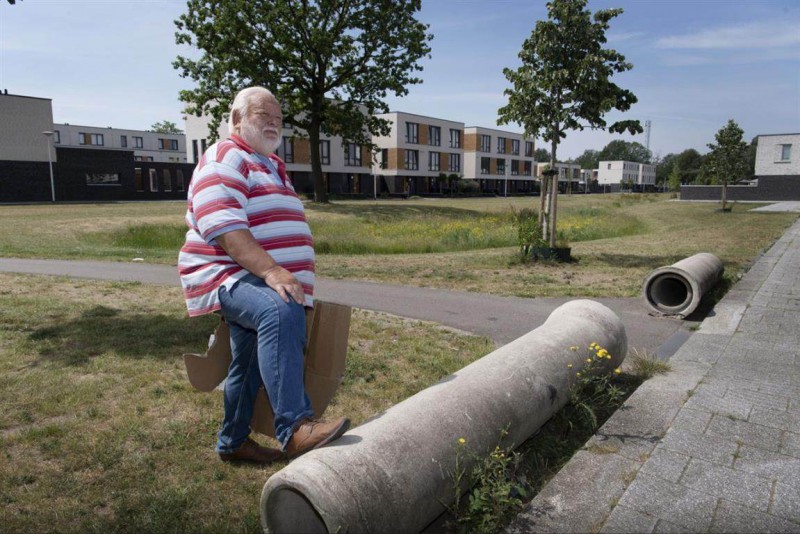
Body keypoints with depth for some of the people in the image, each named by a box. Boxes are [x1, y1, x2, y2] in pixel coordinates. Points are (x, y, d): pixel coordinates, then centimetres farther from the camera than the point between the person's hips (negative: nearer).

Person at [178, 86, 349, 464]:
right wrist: (270, 270, -33)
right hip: (228, 277, -10)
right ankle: (294, 428, -43)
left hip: (265, 283, 10)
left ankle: (232, 442, 33)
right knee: (281, 313, -38)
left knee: (249, 368, 16)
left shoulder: (270, 165, 23)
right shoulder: (224, 159, -8)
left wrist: (282, 274, 28)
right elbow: (222, 226, -24)